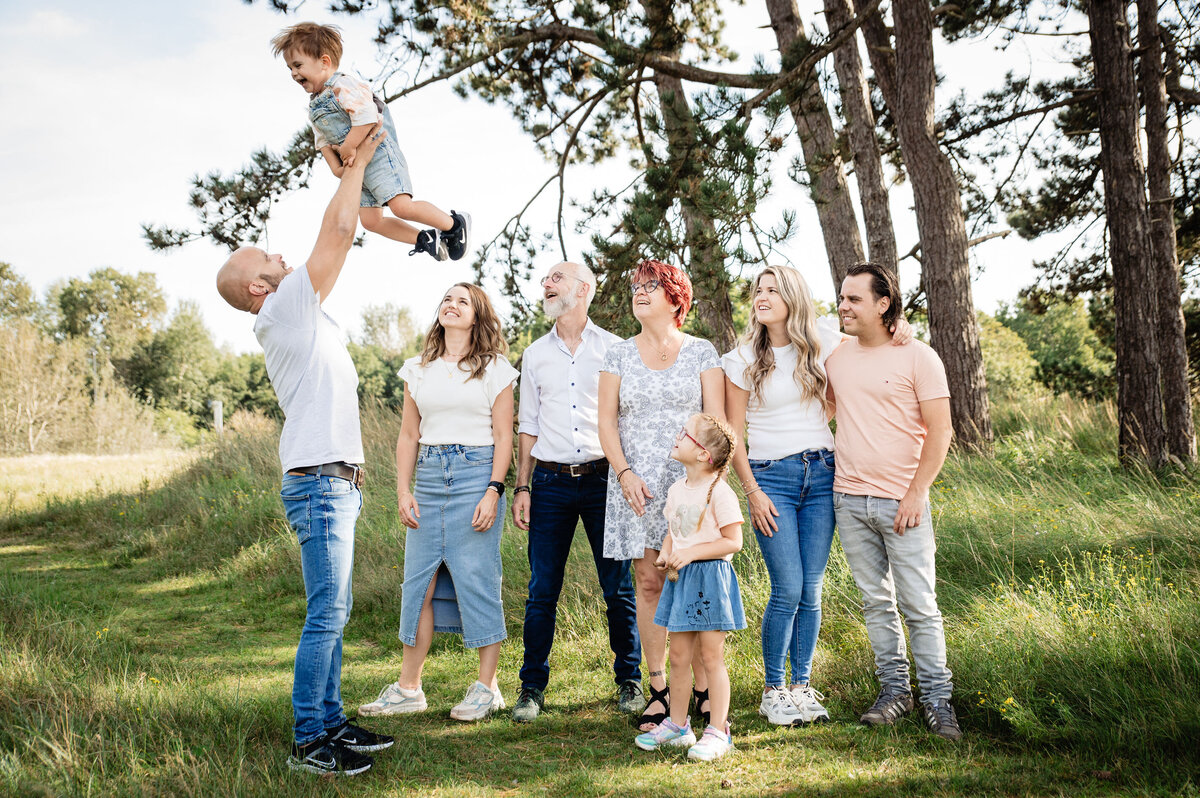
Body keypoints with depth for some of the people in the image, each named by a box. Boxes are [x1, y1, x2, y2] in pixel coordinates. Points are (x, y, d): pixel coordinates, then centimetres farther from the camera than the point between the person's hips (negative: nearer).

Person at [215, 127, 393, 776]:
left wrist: (354, 169, 24)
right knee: (326, 614, -7)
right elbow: (338, 232, -11)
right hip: (319, 483, -10)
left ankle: (330, 722, 19)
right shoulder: (284, 309, -8)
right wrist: (359, 159, 0)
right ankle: (307, 741, 0)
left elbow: (334, 239, 25)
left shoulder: (301, 317, 17)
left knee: (332, 614, 12)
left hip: (334, 480, 10)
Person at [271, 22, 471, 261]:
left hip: (378, 154, -10)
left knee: (401, 206, -21)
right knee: (371, 220, 4)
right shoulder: (315, 106, 14)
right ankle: (426, 239, 15)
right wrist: (335, 166, -3)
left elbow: (366, 117, -29)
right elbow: (322, 139, 14)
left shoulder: (344, 86, -16)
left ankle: (455, 224, -2)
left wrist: (347, 147, -23)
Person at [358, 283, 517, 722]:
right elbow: (408, 435, 14)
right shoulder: (417, 369, 13)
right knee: (419, 581, 4)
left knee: (477, 579, -3)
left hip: (477, 475, -4)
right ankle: (408, 689, 13)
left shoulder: (494, 369, 2)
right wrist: (403, 490, 4)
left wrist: (493, 491, -12)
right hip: (429, 477, 4)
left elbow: (503, 436, -1)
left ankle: (486, 687, 9)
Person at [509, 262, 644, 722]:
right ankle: (532, 686, 13)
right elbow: (528, 425, 14)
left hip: (603, 478, -2)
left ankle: (629, 680, 18)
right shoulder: (535, 354, 12)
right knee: (542, 590, 2)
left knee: (619, 588, 3)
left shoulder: (613, 349, 4)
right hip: (551, 481, 2)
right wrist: (522, 486, 7)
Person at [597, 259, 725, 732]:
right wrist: (624, 473, -7)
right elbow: (607, 422, 7)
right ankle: (659, 690, 10)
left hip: (690, 480, -2)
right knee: (649, 583, 3)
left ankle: (703, 689, 5)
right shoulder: (618, 355, 10)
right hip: (636, 484, 2)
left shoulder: (702, 352, 5)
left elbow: (716, 420, 1)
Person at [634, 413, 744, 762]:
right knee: (679, 656, 12)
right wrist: (665, 554, 0)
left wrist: (691, 553, -20)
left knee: (711, 657, -1)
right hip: (680, 578, 7)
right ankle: (677, 725, 25)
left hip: (710, 578, -7)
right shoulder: (676, 490, 10)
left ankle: (718, 731, 9)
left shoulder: (719, 492, -14)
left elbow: (733, 541, -15)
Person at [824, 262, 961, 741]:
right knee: (875, 602, 11)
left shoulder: (918, 358, -5)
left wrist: (916, 493, -12)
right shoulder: (835, 357, 9)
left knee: (919, 604, -1)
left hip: (901, 502, -4)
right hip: (849, 499, 5)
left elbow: (939, 431, -6)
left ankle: (936, 698, 11)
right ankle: (893, 688, 23)